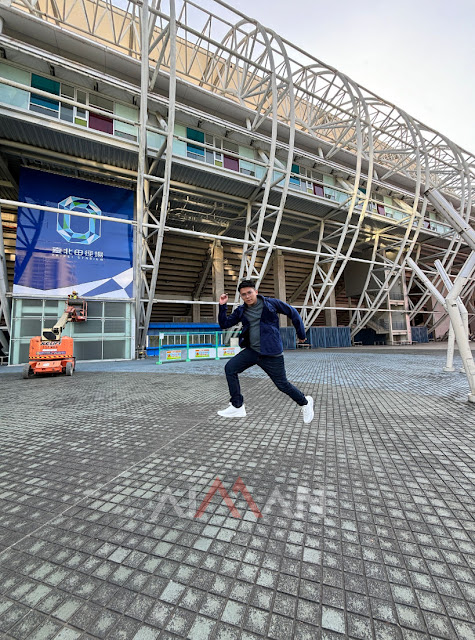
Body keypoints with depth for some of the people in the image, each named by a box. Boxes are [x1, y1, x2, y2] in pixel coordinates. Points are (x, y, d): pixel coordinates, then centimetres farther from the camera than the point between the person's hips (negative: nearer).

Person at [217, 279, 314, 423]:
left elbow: (293, 313, 3)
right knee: (230, 368, -10)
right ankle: (237, 407, 2)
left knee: (282, 384, 3)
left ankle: (305, 402, 33)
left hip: (271, 354, -4)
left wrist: (301, 334, 7)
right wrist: (222, 306, -5)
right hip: (251, 351, 4)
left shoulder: (270, 303, -5)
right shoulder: (241, 311, 6)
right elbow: (224, 324, 8)